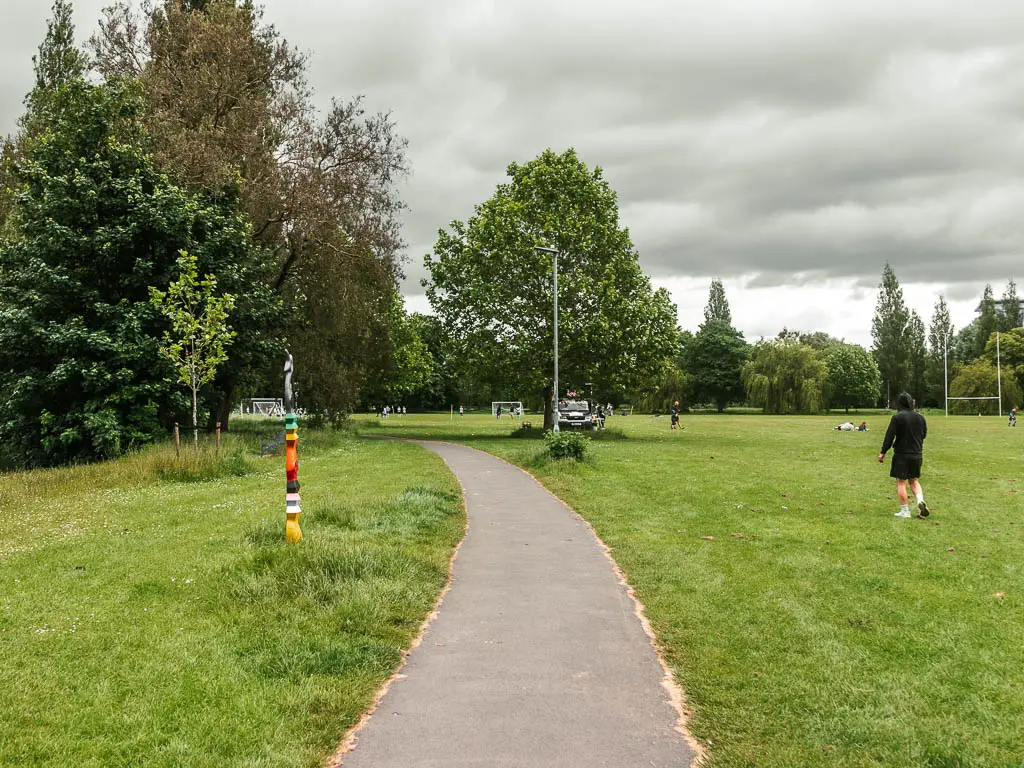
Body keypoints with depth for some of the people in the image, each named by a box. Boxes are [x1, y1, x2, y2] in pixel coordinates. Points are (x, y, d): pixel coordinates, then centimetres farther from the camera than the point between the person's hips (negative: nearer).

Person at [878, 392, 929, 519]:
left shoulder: (897, 417, -13)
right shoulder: (920, 417, 4)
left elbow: (889, 436, -14)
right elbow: (924, 434, 15)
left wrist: (882, 452, -8)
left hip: (902, 455, -5)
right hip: (917, 454, 5)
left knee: (901, 482, 3)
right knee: (914, 481, 19)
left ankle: (905, 511, 4)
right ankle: (920, 500, -5)